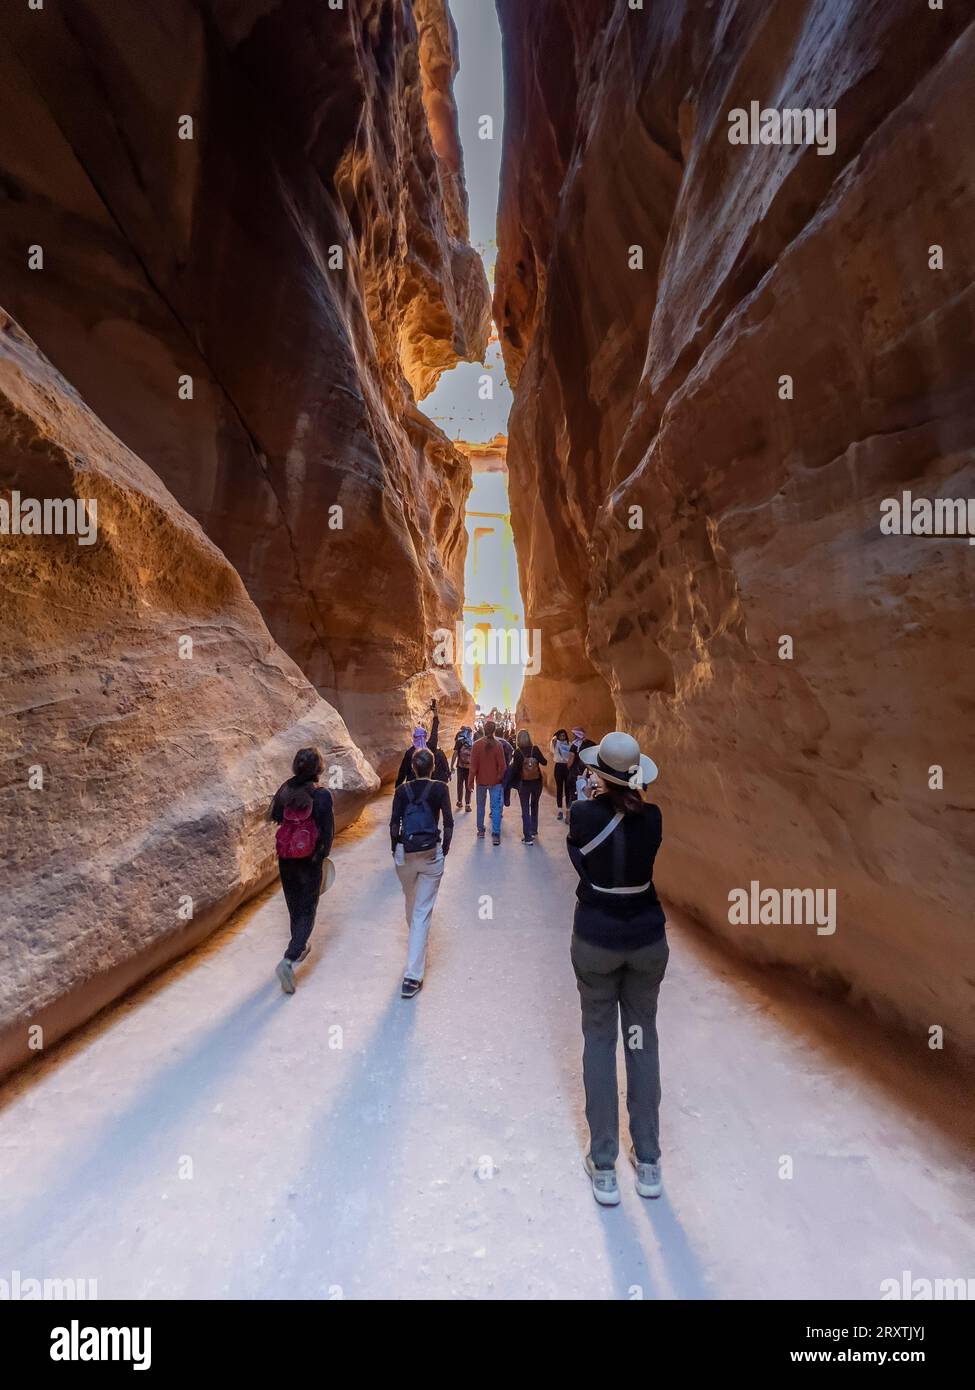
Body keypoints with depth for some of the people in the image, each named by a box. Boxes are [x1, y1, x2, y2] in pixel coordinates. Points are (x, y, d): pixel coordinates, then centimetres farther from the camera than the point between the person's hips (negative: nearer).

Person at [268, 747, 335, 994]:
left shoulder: (286, 789, -7)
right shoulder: (322, 795, -19)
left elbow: (275, 817, 4)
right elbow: (328, 832, -14)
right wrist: (322, 855, 1)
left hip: (286, 859, 5)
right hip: (309, 862, -5)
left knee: (294, 906, 23)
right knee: (307, 912, 8)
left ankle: (299, 948, 43)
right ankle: (288, 961, -4)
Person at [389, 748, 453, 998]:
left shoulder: (402, 790, 1)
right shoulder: (440, 789, -3)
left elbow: (394, 824, -2)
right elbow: (448, 823, -6)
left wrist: (395, 849, 11)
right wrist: (445, 849, 5)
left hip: (404, 854, 3)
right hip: (431, 855, -2)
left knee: (411, 902, 27)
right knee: (423, 911, 2)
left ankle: (416, 943, 53)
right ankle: (413, 976, 1)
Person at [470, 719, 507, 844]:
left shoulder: (477, 744, -10)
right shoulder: (498, 744, -11)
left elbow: (473, 765, -7)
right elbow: (502, 765, -9)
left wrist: (471, 780, 3)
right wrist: (500, 777, 7)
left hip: (481, 780, 1)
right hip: (495, 781, -1)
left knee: (480, 806, 17)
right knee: (496, 807, 2)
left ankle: (481, 831, 26)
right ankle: (495, 834, -3)